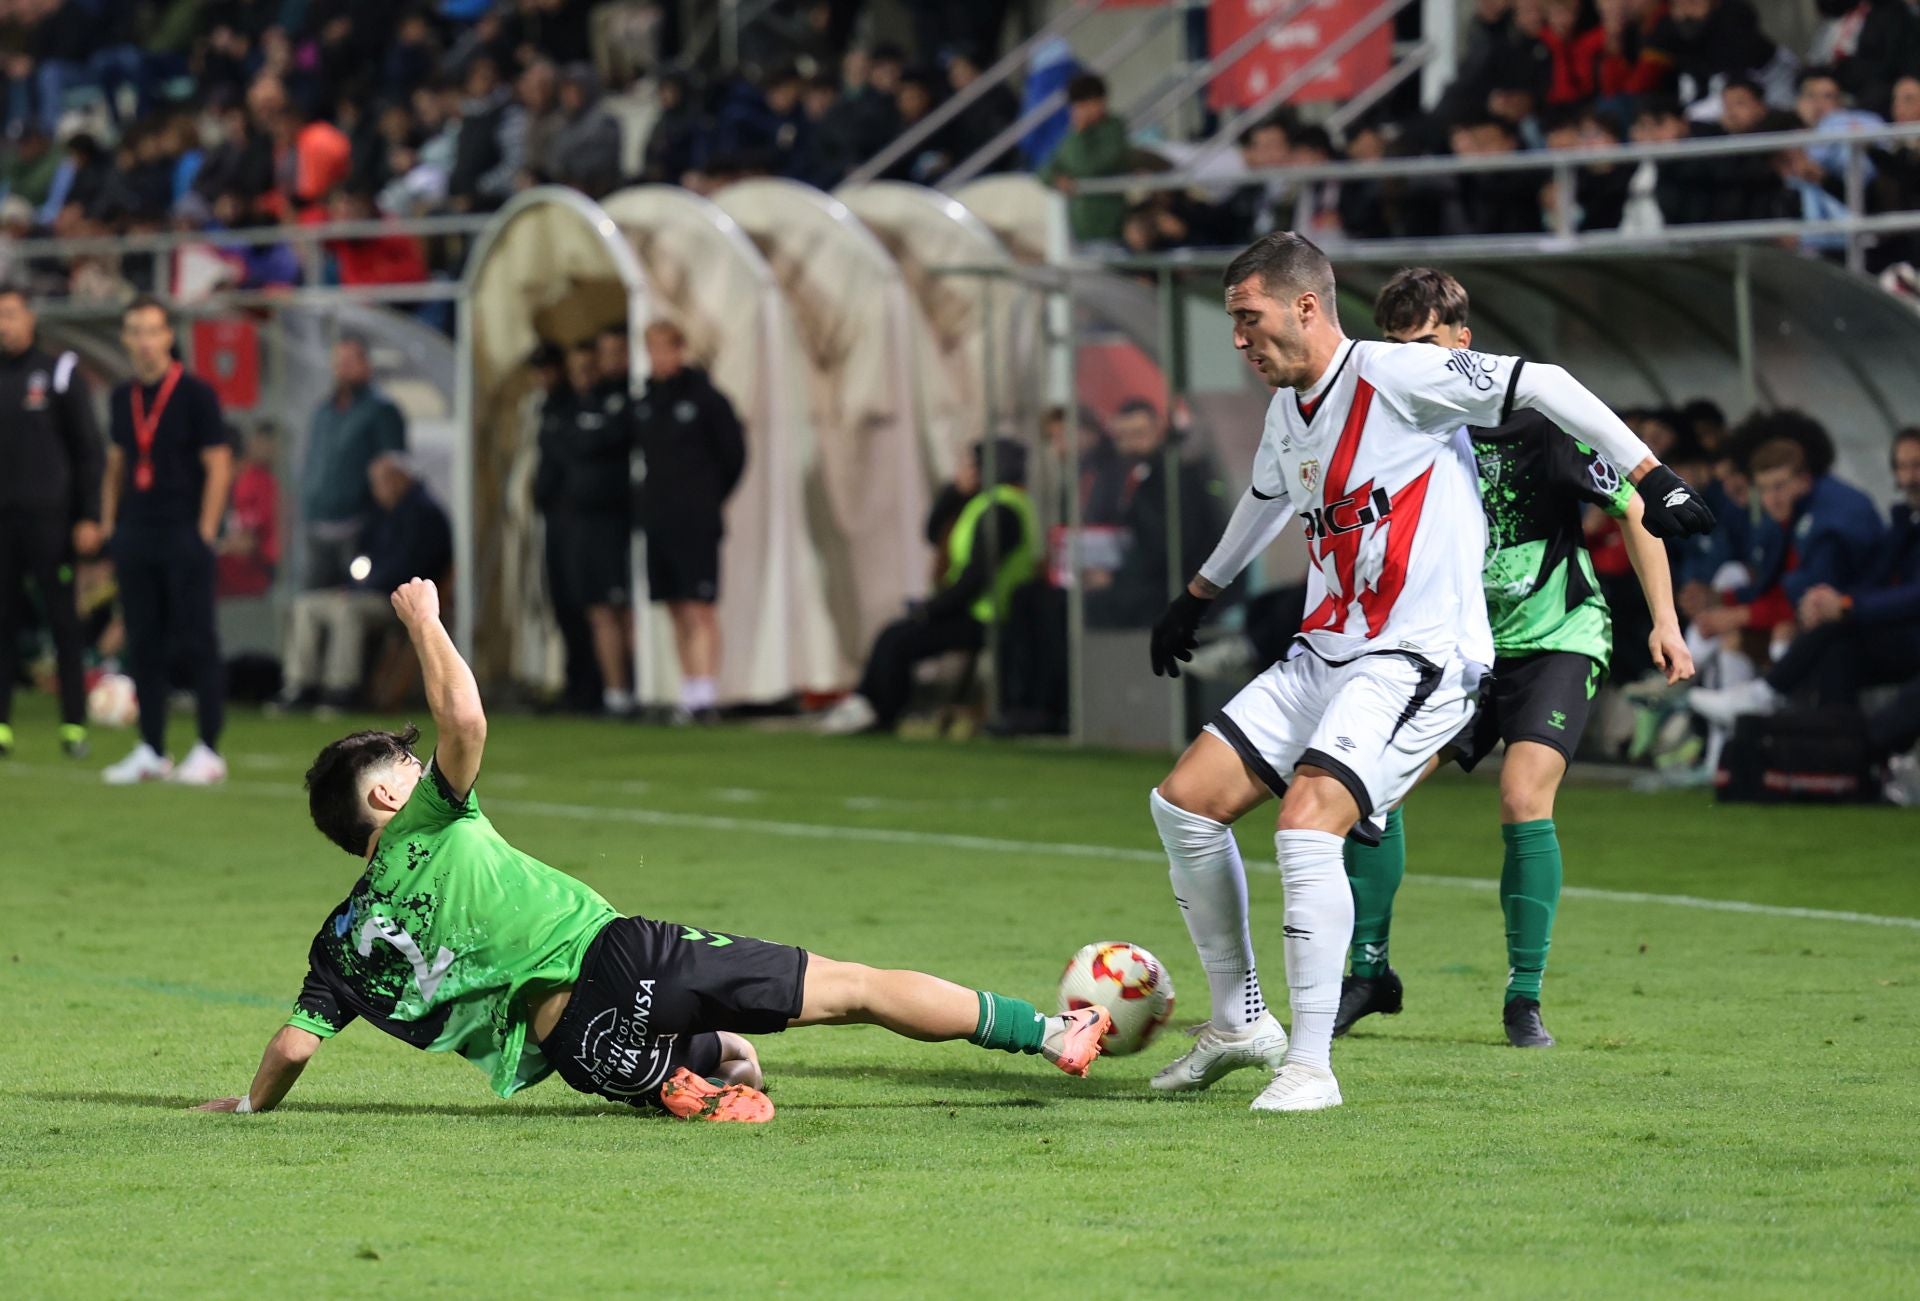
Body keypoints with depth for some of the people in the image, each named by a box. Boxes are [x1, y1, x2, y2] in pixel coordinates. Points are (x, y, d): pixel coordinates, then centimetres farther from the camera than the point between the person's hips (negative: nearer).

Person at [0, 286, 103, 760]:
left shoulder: (58, 371, 0)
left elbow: (88, 449, 0)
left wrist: (89, 518, -6)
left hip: (49, 518, -3)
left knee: (63, 622, -1)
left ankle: (74, 724, 1)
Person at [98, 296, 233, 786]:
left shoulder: (195, 393, -6)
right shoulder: (122, 398, 12)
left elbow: (219, 466, -8)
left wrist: (204, 532, -12)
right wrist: (108, 523, 11)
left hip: (184, 538, -6)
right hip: (135, 537, 6)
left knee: (195, 643, -4)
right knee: (144, 644, 7)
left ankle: (208, 751, 0)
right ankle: (150, 751, 13)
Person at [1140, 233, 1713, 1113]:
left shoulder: (1394, 377, -14)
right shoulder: (1287, 410, 12)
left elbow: (1543, 385, -13)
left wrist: (1650, 476, -17)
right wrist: (1198, 595, 48)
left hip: (1417, 661, -9)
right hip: (1324, 654, 9)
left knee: (1307, 823, -26)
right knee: (1183, 802, 2)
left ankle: (1310, 1065, -17)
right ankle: (1239, 1022, 15)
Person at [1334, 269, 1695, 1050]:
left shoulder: (1532, 416, -17)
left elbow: (1630, 509, -9)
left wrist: (1664, 621, -13)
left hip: (1556, 635, -4)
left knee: (1523, 797, -21)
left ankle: (1525, 998, -7)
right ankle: (1369, 972, 5)